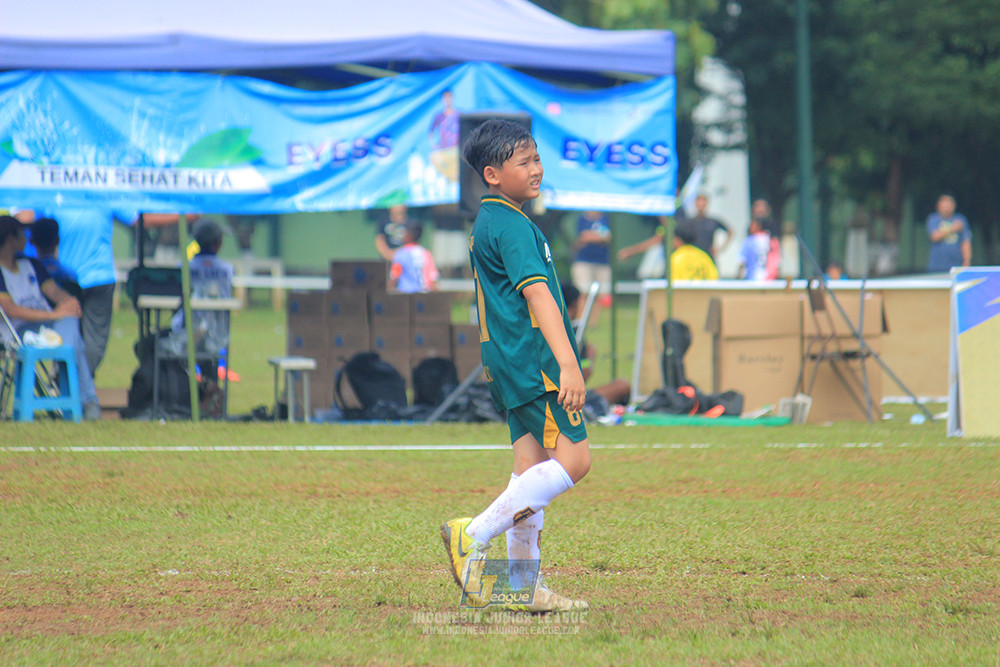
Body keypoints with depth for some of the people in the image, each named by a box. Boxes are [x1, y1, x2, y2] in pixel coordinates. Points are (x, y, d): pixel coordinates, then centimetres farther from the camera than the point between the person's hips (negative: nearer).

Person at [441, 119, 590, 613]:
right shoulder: (512, 226, -13)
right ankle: (474, 537, -15)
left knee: (533, 468, 9)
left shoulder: (487, 223, 19)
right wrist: (568, 363, -29)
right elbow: (537, 294, -23)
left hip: (509, 363, 10)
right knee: (572, 460, -12)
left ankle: (523, 585, 8)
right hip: (535, 361, -10)